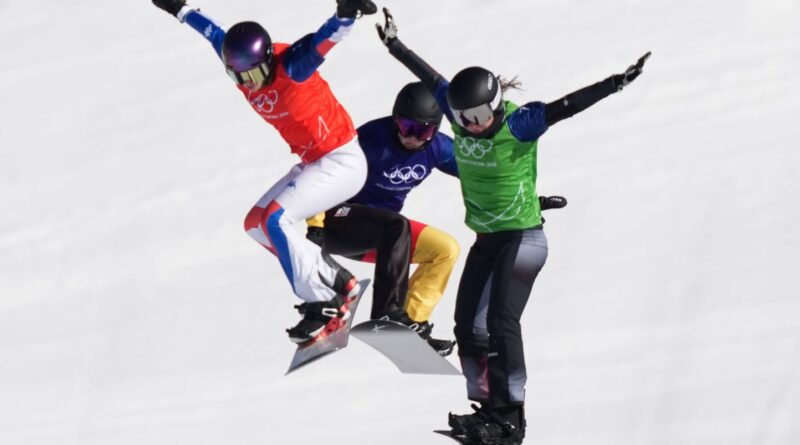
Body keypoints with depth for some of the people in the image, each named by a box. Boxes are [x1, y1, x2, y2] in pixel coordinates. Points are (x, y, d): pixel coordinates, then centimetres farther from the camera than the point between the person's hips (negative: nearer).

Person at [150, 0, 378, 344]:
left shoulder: (292, 66, -23)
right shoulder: (242, 67, -2)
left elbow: (322, 40, -42)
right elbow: (215, 34, 16)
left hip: (342, 162, -10)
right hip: (312, 164, 10)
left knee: (274, 219, -22)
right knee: (256, 223, 10)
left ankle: (321, 304, -16)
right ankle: (336, 281, 7)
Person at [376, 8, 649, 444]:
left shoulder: (519, 124, -19)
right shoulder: (461, 111, -2)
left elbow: (566, 106, -28)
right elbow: (430, 77, 11)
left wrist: (614, 83, -40)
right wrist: (394, 44, 20)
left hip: (522, 238, -8)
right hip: (485, 240, 8)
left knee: (499, 322, -16)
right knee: (467, 324, 5)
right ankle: (488, 408, 12)